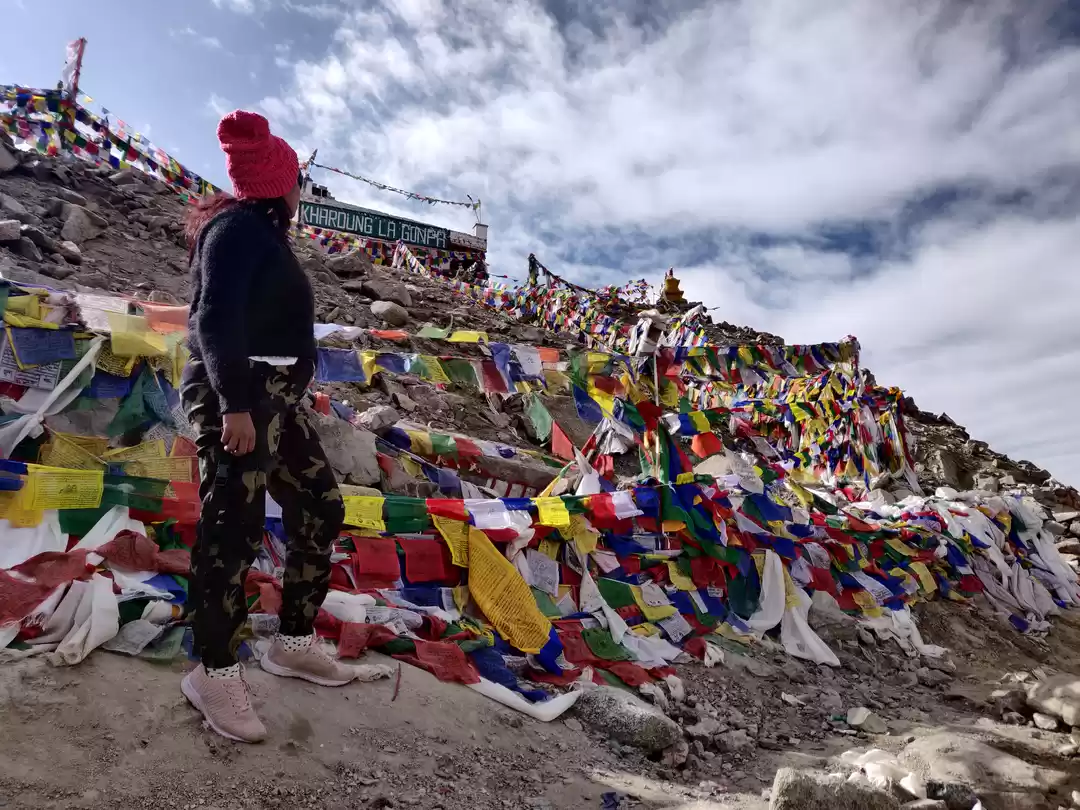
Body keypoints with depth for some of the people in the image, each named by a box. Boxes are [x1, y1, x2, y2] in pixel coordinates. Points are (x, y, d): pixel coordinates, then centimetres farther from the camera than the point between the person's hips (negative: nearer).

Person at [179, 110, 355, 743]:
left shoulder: (264, 233, 19)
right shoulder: (239, 227, -10)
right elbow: (216, 318, -21)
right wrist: (234, 403, -27)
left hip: (277, 400, 10)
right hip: (238, 400, -10)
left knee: (321, 511, 11)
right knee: (233, 533, -5)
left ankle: (295, 644, 22)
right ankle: (216, 673, 9)